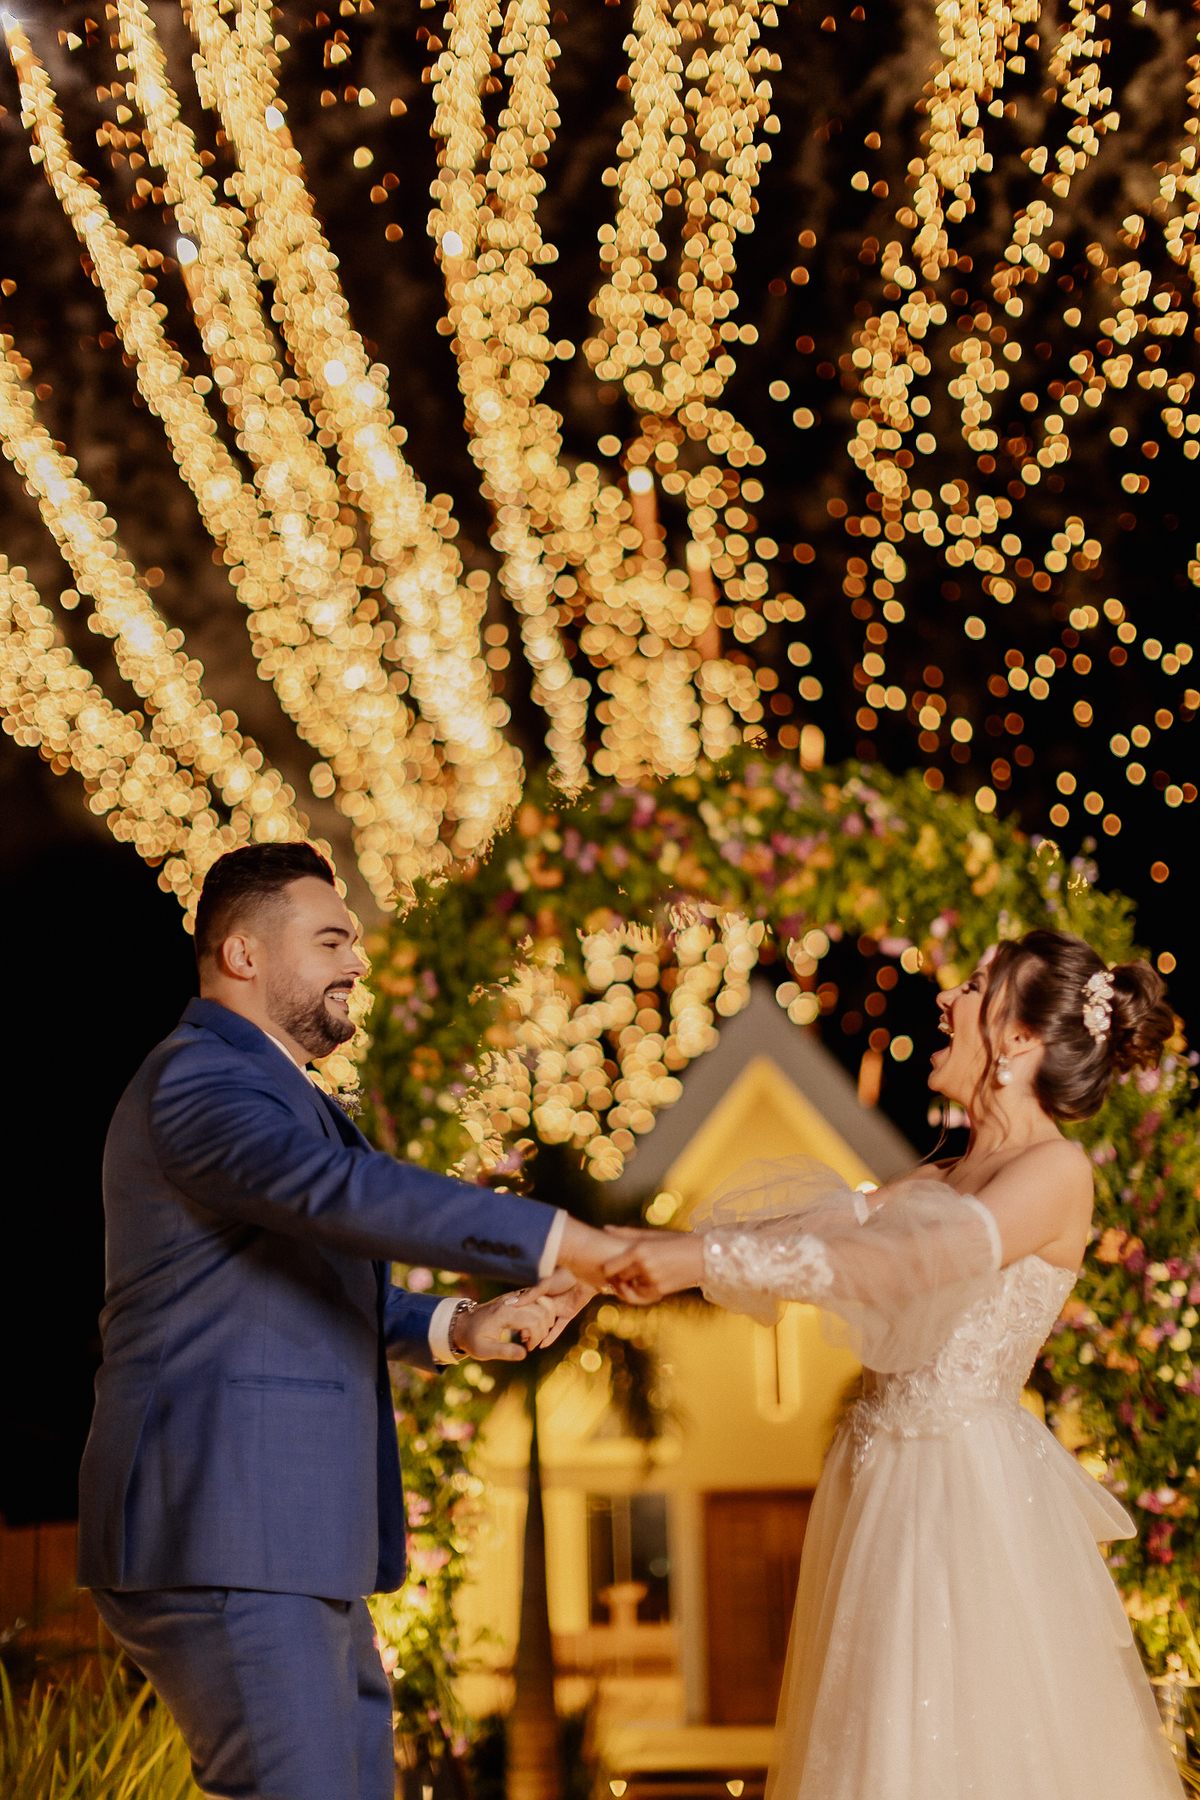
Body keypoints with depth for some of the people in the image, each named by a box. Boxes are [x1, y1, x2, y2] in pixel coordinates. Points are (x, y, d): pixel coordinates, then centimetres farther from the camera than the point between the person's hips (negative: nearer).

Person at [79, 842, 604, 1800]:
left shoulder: (277, 1095, 24)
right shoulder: (196, 1081, -11)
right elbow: (343, 1190, -29)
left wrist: (457, 1326, 11)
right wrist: (568, 1243, -34)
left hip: (292, 1548, 11)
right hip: (220, 1545, -11)